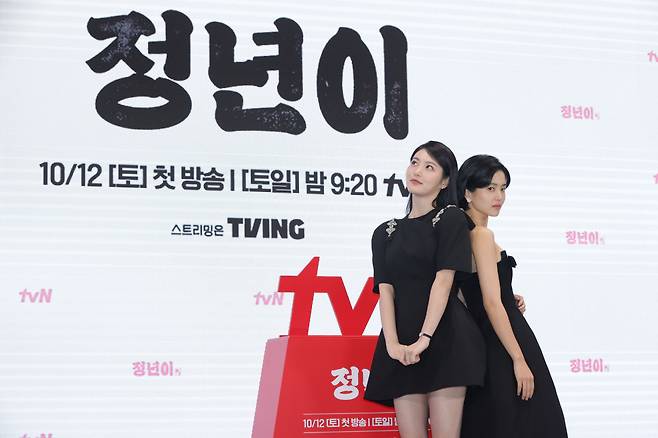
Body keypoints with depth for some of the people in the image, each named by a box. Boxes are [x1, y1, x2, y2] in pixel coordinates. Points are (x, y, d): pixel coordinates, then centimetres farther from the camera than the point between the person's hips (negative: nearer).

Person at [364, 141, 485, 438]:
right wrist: (392, 343, -11)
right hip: (401, 347, 4)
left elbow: (444, 280, -7)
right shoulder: (386, 233, 17)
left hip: (444, 339, -4)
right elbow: (385, 290, 5)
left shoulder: (450, 219, 4)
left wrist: (424, 338, -17)